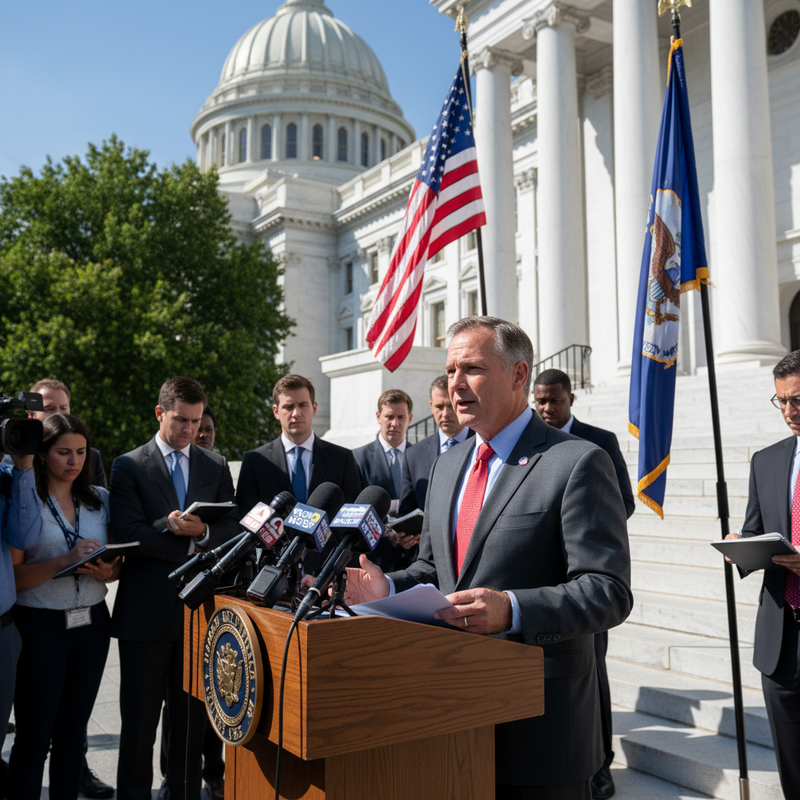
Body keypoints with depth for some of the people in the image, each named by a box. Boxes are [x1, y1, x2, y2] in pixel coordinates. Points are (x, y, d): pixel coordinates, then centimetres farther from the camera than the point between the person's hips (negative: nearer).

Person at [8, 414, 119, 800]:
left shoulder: (100, 499, 8)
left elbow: (117, 564, 13)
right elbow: (13, 575, -9)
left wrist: (106, 571, -9)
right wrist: (65, 562, -21)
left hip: (91, 623, 4)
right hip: (40, 625, -4)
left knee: (73, 734, 12)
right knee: (33, 739, 4)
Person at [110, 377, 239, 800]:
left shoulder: (216, 466, 10)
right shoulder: (128, 466, 0)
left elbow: (234, 528, 3)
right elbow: (129, 535, -10)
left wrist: (202, 531, -16)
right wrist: (170, 528, -14)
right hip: (146, 610, -3)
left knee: (192, 715, 13)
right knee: (139, 718, 7)